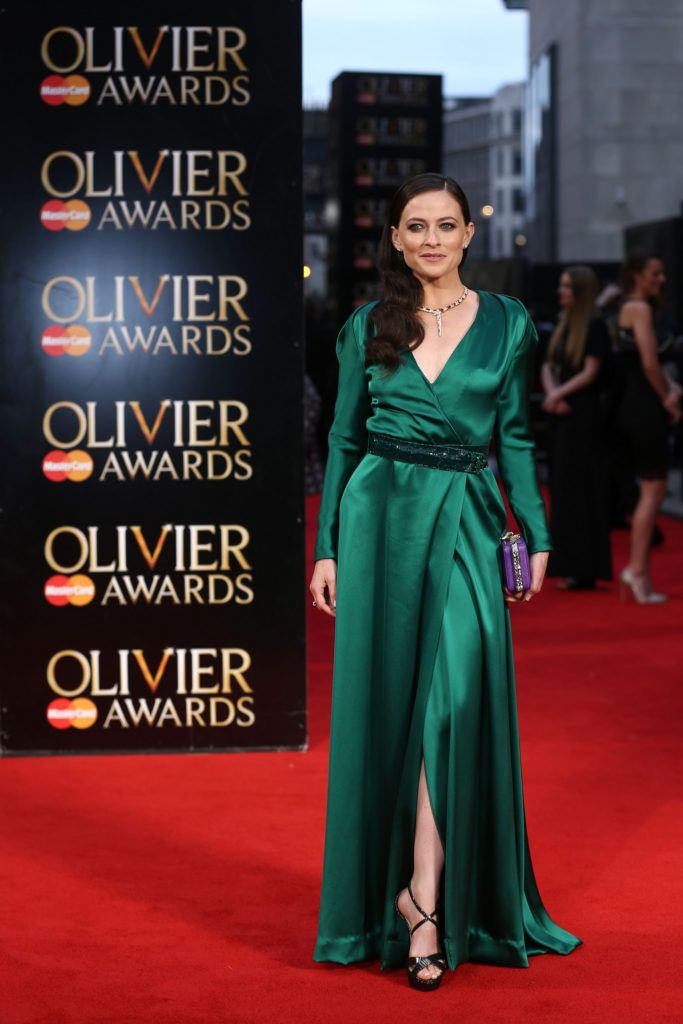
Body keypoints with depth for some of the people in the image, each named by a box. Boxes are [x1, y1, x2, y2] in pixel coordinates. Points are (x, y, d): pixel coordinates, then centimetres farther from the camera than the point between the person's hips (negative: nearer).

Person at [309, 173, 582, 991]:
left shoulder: (506, 324, 5)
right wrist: (327, 549, 4)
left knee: (458, 694, -15)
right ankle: (408, 892, 17)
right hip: (381, 516, 1)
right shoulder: (367, 329, 6)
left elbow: (515, 438, 8)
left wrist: (537, 537, 2)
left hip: (464, 521, -1)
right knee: (384, 703, 3)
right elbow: (344, 439, 8)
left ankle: (424, 895, -11)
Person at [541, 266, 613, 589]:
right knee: (563, 487, 7)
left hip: (584, 414, -8)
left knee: (580, 488, -6)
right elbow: (548, 367, 12)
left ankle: (585, 571, -3)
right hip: (562, 416, 8)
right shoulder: (563, 324, 15)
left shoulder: (594, 326, -8)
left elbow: (590, 372, -13)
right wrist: (552, 395, -6)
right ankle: (574, 567, 12)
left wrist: (558, 394, -10)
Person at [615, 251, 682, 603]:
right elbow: (649, 363, -19)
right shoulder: (640, 308, -11)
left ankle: (639, 572, 14)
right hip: (645, 407, -10)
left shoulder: (627, 308, 18)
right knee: (653, 488, -6)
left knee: (651, 489, 12)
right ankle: (637, 569, -4)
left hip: (632, 407, 10)